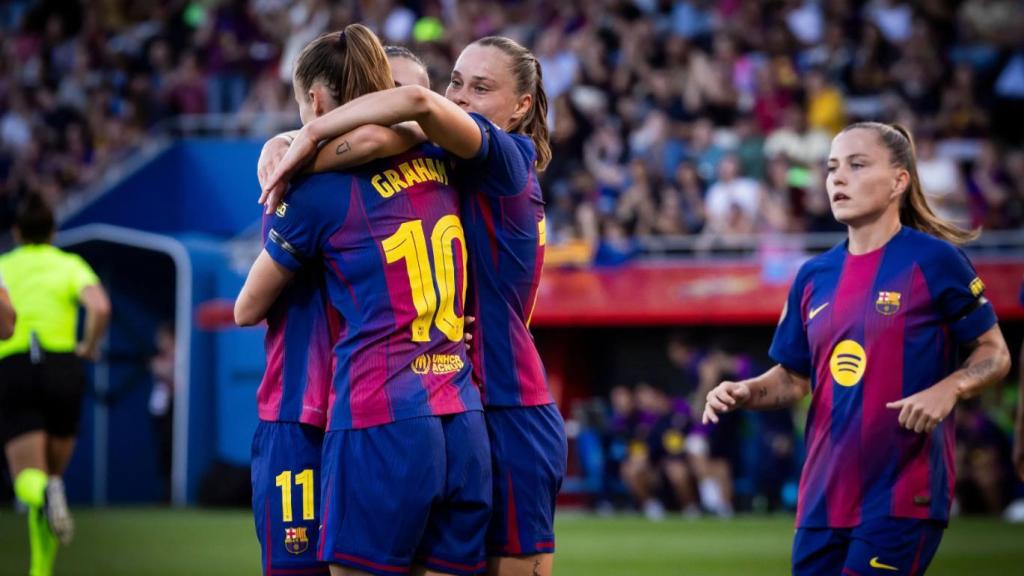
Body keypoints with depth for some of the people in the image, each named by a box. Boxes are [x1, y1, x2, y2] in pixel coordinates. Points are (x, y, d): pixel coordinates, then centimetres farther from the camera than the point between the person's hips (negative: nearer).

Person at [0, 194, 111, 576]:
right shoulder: (71, 265, 9)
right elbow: (100, 308, -11)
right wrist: (89, 347, 5)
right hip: (62, 368, 1)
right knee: (53, 473, 16)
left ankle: (45, 495, -46)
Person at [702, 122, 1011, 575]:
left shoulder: (934, 261, -5)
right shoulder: (813, 276, 11)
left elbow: (995, 354, -1)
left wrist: (947, 390, -19)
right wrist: (745, 393, -1)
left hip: (903, 495, -6)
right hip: (823, 497, 6)